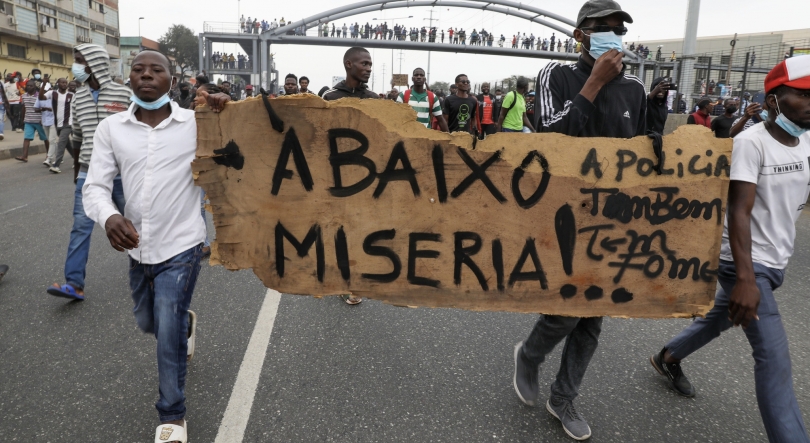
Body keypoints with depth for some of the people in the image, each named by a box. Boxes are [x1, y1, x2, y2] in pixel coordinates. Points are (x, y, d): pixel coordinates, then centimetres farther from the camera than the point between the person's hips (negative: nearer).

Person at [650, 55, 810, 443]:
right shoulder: (751, 142, -19)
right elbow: (738, 211, -26)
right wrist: (746, 278, -33)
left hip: (774, 262, 8)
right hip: (746, 264, -8)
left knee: (721, 317, 24)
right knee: (774, 359, -8)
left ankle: (668, 358, 45)